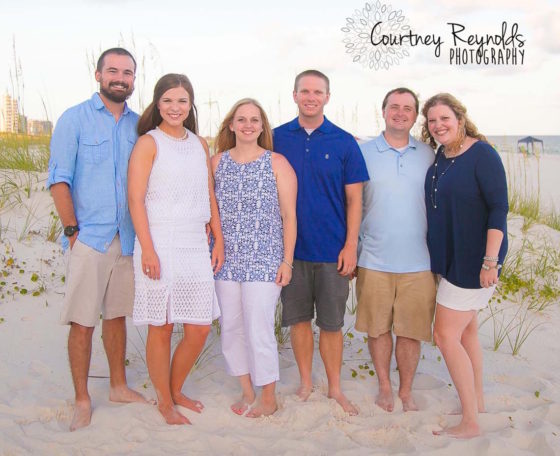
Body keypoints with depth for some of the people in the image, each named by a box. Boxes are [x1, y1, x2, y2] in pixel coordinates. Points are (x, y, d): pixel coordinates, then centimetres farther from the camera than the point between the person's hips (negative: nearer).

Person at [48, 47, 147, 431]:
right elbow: (59, 180, -5)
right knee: (82, 322, -1)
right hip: (89, 239, -4)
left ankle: (119, 386, 28)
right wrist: (72, 230, -10)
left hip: (127, 239, 4)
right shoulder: (74, 120, -2)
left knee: (117, 315, 15)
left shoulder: (139, 125, 10)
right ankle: (82, 401, 11)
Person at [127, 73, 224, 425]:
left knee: (200, 329, 6)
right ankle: (164, 402, 22)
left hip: (196, 247, 5)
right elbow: (136, 199, -8)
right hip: (160, 247, -5)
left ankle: (175, 390, 29)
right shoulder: (148, 143, -2)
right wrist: (148, 250, -15)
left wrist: (219, 240, 10)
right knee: (161, 328, 4)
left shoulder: (200, 144, 14)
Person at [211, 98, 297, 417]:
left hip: (264, 261, -4)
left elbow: (289, 216, -1)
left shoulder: (277, 163, -1)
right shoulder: (218, 162, 7)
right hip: (227, 260, 4)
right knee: (231, 327, 9)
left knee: (259, 330, -3)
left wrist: (287, 261, -5)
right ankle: (247, 392, 27)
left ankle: (269, 399, 16)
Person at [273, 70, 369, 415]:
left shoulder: (344, 142, 0)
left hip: (332, 250, -1)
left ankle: (335, 389, 22)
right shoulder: (278, 138, 2)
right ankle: (306, 383, 27)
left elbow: (354, 199, 1)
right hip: (290, 247, 1)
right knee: (299, 318, 10)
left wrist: (351, 245, -6)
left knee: (332, 323, 7)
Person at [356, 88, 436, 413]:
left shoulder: (429, 156, 8)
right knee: (378, 328, 9)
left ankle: (406, 391, 24)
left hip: (418, 261, 1)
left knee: (411, 330, 6)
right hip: (374, 260, -1)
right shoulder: (362, 153, 3)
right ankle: (385, 386, 28)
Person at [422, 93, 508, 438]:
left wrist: (490, 261, -23)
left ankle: (470, 423, 4)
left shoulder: (481, 154, -15)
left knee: (446, 335, -8)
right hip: (451, 258, 8)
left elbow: (499, 208, -19)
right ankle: (477, 403, 33)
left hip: (474, 259, -8)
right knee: (466, 332, 17)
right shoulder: (440, 157, 7)